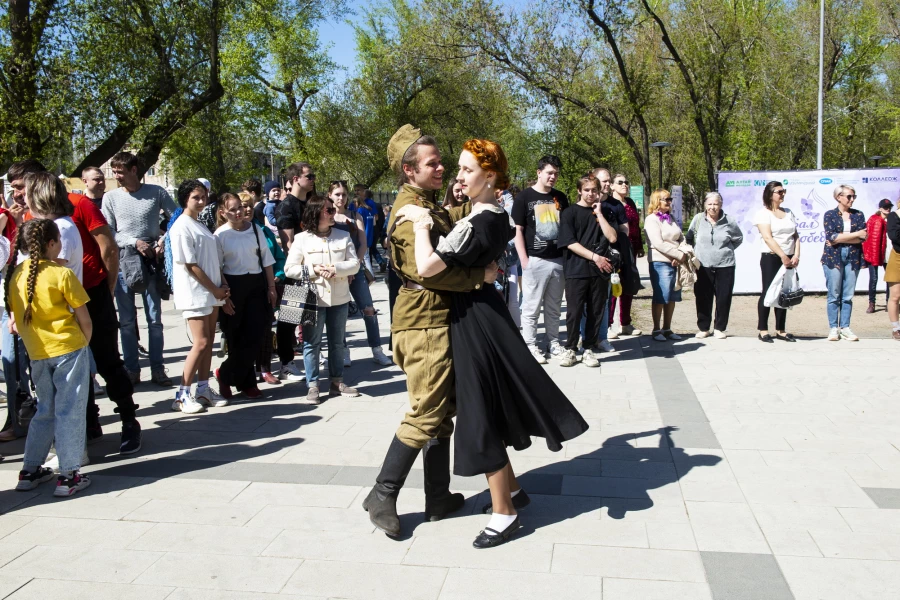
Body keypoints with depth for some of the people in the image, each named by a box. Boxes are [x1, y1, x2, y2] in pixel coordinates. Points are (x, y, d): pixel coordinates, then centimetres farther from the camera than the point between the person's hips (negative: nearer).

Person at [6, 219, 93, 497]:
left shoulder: (15, 274, 3)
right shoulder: (62, 274, -12)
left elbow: (15, 318, 10)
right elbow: (84, 319, -9)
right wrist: (84, 343, 8)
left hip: (37, 354, 6)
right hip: (69, 350, -5)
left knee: (46, 410, 20)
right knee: (70, 412, 2)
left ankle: (29, 471, 24)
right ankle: (68, 476, 5)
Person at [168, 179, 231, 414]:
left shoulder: (201, 225, 16)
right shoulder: (181, 227, -10)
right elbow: (190, 265, -14)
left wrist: (223, 289, 6)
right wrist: (216, 289, -10)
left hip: (212, 293, 8)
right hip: (195, 294, -8)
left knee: (209, 341, 9)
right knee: (201, 343, -10)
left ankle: (203, 390, 16)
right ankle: (182, 395, -2)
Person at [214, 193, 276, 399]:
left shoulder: (255, 229, 4)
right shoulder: (220, 234, -4)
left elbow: (266, 259, 9)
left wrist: (271, 287, 7)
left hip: (257, 284, 3)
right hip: (233, 285, -3)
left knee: (256, 336, -1)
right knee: (237, 338, 3)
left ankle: (226, 375, 15)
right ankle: (246, 382, 20)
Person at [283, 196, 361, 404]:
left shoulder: (343, 236, 3)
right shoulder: (302, 239, -4)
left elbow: (354, 264, 0)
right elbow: (289, 269, -4)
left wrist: (336, 268, -18)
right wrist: (313, 269, -16)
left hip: (339, 298, 3)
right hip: (314, 299, -3)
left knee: (337, 342, 13)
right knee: (312, 342, 3)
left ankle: (337, 381, 24)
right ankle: (312, 385, 11)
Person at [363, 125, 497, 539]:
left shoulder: (431, 206, 19)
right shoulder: (410, 210, -13)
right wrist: (479, 276, -17)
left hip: (440, 318, 10)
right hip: (424, 322, -10)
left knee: (443, 411, 14)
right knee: (425, 414, -6)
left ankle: (439, 498, 23)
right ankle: (382, 495, 8)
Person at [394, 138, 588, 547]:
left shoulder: (477, 224, -22)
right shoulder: (498, 216, 7)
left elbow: (427, 267, -30)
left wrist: (421, 224, -17)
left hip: (472, 319, -10)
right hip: (484, 310, 10)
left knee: (481, 414, -1)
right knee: (489, 406, 19)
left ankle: (503, 512, 10)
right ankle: (510, 488, 33)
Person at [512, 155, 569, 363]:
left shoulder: (560, 198, 11)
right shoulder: (524, 197, -3)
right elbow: (518, 230, -5)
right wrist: (524, 260, -12)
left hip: (559, 259, 5)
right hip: (535, 260, -5)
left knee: (554, 307, 13)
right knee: (532, 307, 0)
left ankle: (553, 342, 23)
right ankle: (530, 346, 8)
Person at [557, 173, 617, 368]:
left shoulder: (602, 213, 13)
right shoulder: (570, 213, 3)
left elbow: (612, 238, -1)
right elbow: (570, 243, -6)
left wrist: (599, 214, -3)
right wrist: (594, 257, -12)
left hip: (600, 271, 3)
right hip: (576, 271, -3)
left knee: (596, 312, 5)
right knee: (574, 312, -2)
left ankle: (589, 349, 14)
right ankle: (570, 349, 10)